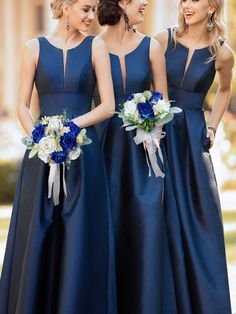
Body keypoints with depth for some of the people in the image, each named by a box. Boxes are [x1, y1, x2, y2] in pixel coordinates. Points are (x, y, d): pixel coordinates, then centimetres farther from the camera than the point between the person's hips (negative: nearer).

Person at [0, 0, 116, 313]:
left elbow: (108, 105, -3)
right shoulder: (35, 47, 4)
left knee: (80, 238, 1)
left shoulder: (95, 47, 3)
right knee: (37, 237, 3)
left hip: (83, 154, 0)